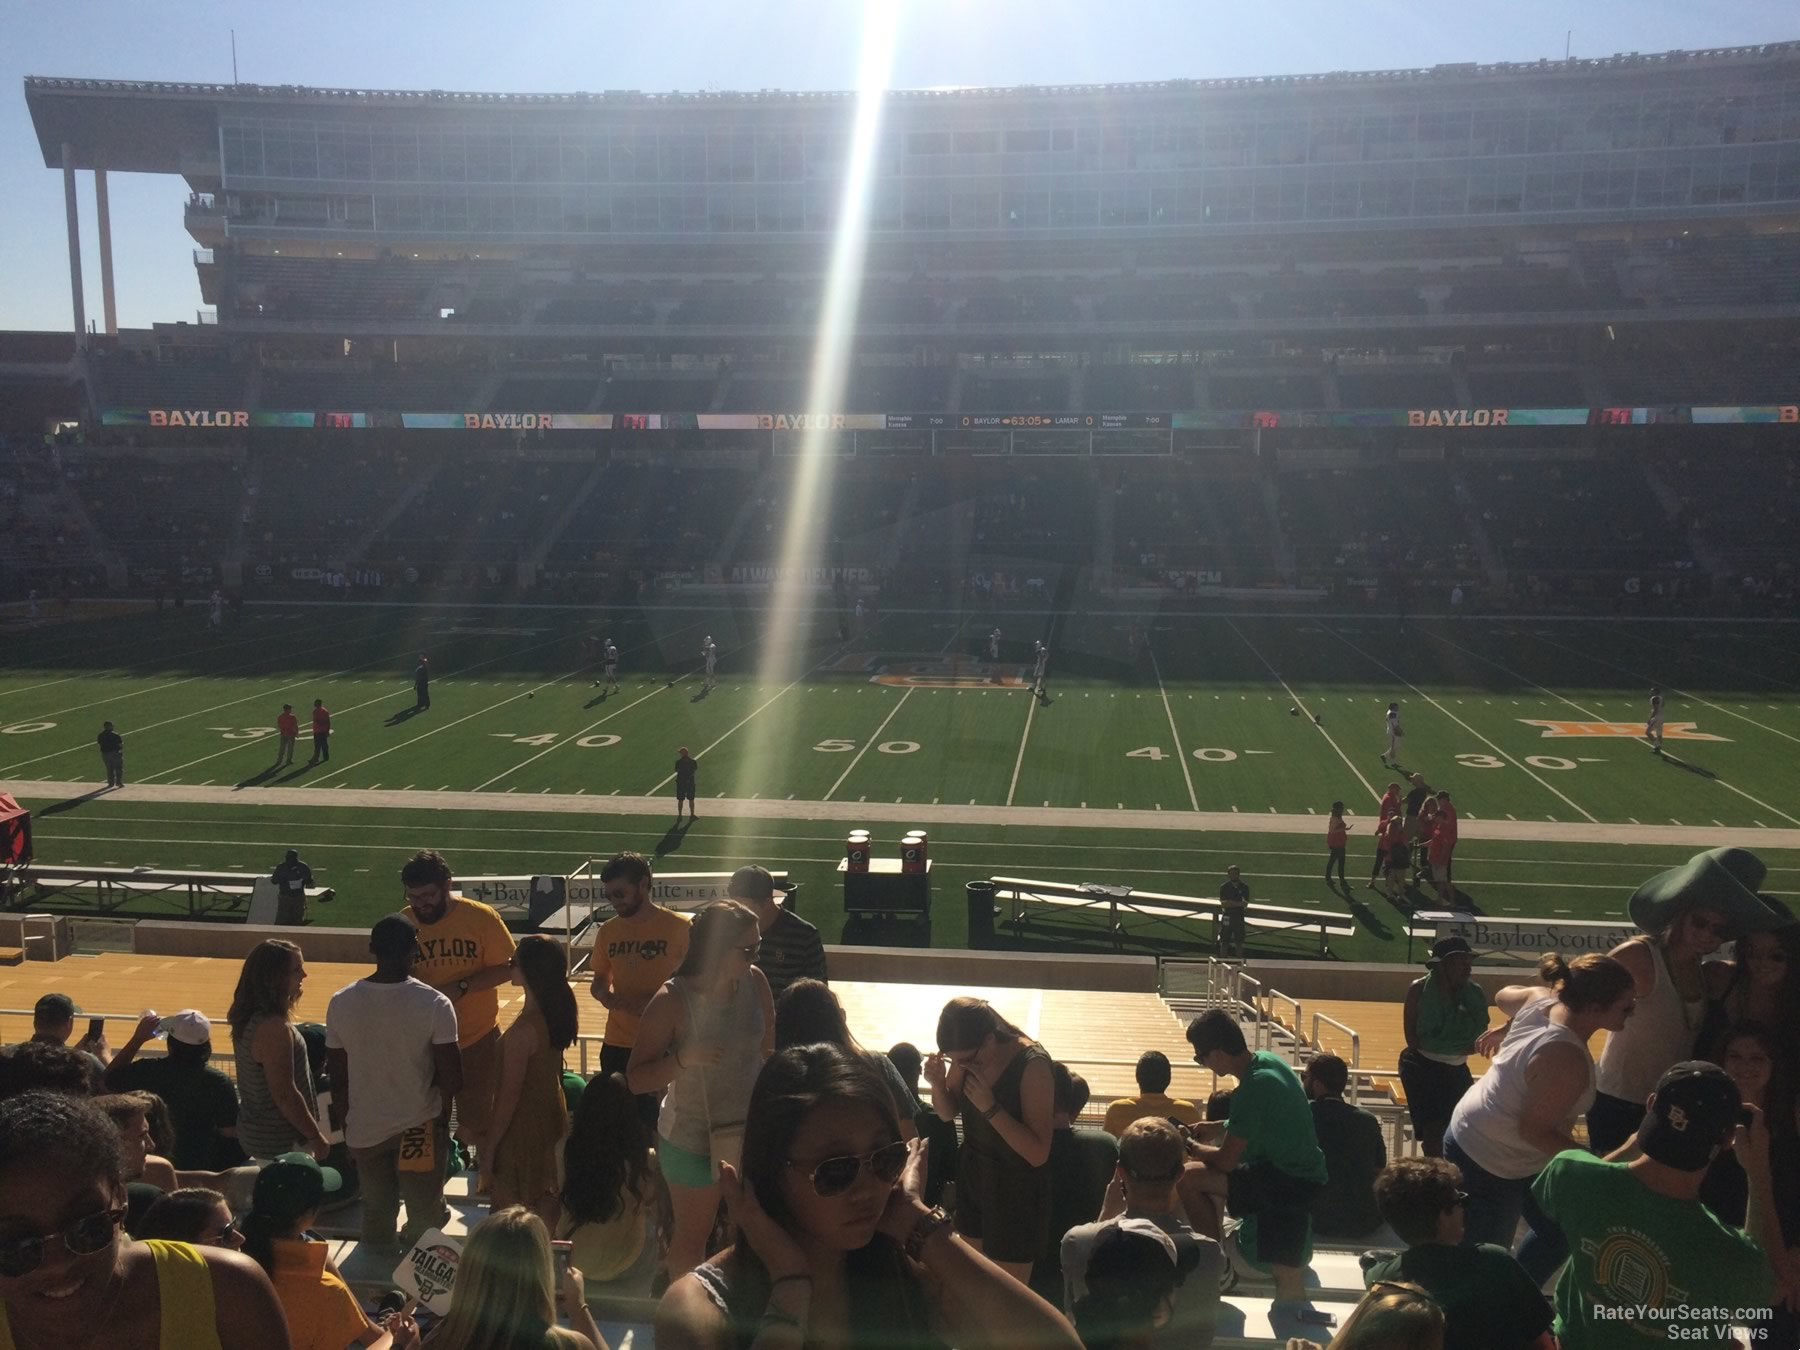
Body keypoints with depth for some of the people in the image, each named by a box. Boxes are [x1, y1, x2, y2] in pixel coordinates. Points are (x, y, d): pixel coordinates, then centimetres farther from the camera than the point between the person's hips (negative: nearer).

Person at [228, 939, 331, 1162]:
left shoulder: (250, 1018, 4)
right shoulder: (273, 1027, -26)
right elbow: (285, 1095, -24)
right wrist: (316, 1137, -14)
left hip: (257, 1132, 9)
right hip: (280, 1142, -9)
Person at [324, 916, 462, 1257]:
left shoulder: (341, 1003, -9)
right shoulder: (434, 1004, -19)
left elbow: (337, 1079, -1)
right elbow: (451, 1078, -16)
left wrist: (344, 1125, 13)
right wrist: (442, 1114, 5)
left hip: (365, 1129, 4)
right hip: (420, 1127, -3)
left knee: (376, 1214, 20)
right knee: (424, 1217, 14)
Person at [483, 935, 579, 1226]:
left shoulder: (523, 1030, -30)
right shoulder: (559, 1012, -7)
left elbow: (509, 1095, -21)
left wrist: (490, 1141, -11)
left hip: (525, 1125, -8)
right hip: (552, 1114, 8)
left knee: (516, 1206, 11)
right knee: (544, 1195, 23)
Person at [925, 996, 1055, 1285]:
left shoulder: (1032, 1065, -27)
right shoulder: (968, 1055, -9)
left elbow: (1038, 1154, -26)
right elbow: (948, 1113, 6)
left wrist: (989, 1107, -35)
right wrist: (937, 1082, -15)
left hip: (1016, 1188, -6)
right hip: (972, 1174, 6)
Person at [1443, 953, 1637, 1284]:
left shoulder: (1543, 1001, -9)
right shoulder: (1566, 1058, -33)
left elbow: (1504, 996, 15)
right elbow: (1535, 1131, -26)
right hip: (1486, 1163, -10)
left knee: (1558, 1232, 22)